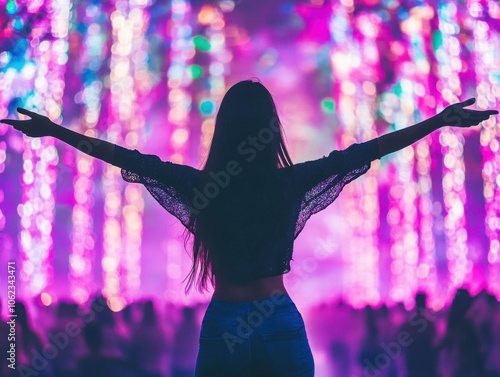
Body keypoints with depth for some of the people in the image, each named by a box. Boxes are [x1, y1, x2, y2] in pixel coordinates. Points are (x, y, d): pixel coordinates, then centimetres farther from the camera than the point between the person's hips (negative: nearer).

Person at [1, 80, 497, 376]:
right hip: (280, 325, 0)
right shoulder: (293, 184, -7)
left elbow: (127, 158, 0)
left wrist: (53, 130, 10)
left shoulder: (199, 187, -7)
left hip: (223, 327, 0)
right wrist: (442, 120, 4)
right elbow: (365, 151, -3)